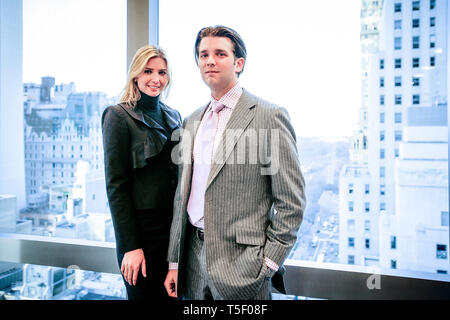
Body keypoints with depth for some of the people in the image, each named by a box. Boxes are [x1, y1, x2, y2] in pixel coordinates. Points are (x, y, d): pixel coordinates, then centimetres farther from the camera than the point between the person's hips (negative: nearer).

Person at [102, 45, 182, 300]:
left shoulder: (174, 116, 10)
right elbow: (116, 186, -11)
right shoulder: (119, 116, -7)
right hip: (141, 228, -5)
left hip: (176, 225, 6)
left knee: (171, 294, 15)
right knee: (143, 293, 9)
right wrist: (130, 246, -14)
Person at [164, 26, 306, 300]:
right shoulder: (192, 121, 9)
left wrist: (267, 263, -10)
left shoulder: (270, 116, -9)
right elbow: (183, 195, 11)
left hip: (240, 264, -5)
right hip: (194, 257, 6)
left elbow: (291, 201, -9)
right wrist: (174, 262, 10)